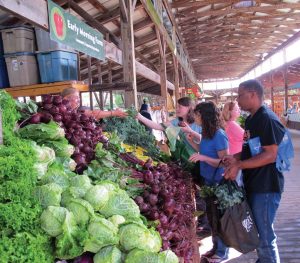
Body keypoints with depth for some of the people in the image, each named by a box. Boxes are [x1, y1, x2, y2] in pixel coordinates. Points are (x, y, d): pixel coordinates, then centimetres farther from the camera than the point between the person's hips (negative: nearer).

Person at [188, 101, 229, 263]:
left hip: (218, 183, -9)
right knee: (211, 216, 20)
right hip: (208, 181, 9)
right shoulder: (206, 134, 3)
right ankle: (216, 247, 37)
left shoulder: (219, 135, -22)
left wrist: (203, 158, -31)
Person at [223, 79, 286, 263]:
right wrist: (236, 158, 2)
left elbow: (271, 155, -23)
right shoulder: (251, 119, 12)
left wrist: (239, 165, -23)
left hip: (266, 187, -9)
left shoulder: (267, 119, -18)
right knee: (256, 231, 22)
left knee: (265, 236, 2)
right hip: (253, 184, 9)